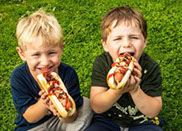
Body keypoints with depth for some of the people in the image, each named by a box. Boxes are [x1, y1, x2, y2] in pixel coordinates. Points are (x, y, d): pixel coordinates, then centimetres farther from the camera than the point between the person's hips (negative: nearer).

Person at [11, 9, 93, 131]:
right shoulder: (18, 77, -22)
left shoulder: (68, 74, -22)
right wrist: (43, 104, -39)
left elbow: (71, 118, -17)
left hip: (62, 120, 2)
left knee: (86, 104, -18)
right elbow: (29, 118, -18)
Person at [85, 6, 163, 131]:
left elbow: (153, 111, -16)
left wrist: (135, 90, -33)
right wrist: (117, 90, -37)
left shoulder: (151, 68, -16)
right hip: (108, 119, 0)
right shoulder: (102, 63, -15)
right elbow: (96, 107, -18)